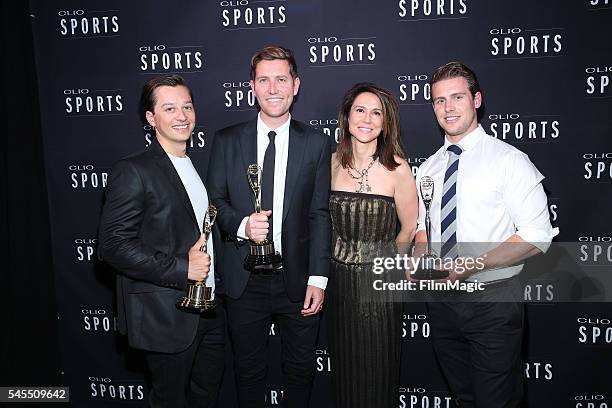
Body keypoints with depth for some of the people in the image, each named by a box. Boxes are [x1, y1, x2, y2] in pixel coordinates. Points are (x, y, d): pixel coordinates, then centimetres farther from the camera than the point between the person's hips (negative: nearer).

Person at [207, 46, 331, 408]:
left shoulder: (316, 144, -1)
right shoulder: (227, 141, 1)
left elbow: (320, 214, -3)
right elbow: (215, 201, 3)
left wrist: (318, 278, -8)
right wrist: (242, 225, -19)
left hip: (298, 281, 0)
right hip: (244, 281, 1)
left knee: (301, 370, 16)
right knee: (249, 371, 17)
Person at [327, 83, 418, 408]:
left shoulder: (396, 167, -12)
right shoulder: (332, 162, -1)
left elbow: (409, 229, -2)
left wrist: (380, 259, 8)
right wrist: (343, 259, 11)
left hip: (379, 284, -3)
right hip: (338, 281, 4)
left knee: (377, 375, 12)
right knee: (344, 373, 19)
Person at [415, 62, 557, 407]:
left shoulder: (509, 160, -10)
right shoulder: (428, 168, 8)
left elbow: (537, 236, -14)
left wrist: (473, 264, -23)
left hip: (494, 302, -5)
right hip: (441, 299, 5)